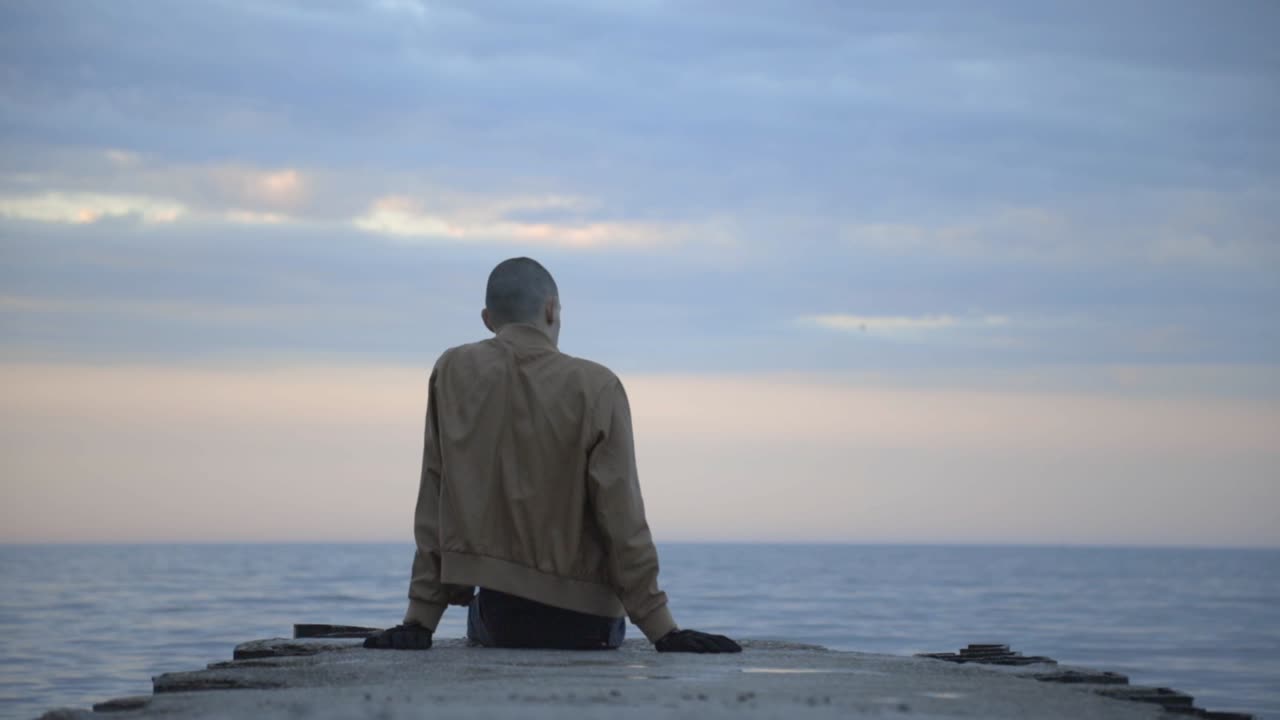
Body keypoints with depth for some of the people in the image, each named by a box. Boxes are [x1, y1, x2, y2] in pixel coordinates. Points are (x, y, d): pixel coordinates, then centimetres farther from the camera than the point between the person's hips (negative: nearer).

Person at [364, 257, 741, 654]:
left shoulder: (452, 373, -3)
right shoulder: (595, 387, -11)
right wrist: (664, 631, -10)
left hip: (498, 619, 2)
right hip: (584, 622, -2)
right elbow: (622, 520, -13)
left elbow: (435, 505, -2)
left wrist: (419, 620, 1)